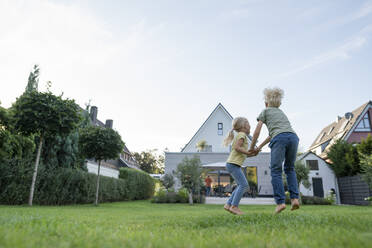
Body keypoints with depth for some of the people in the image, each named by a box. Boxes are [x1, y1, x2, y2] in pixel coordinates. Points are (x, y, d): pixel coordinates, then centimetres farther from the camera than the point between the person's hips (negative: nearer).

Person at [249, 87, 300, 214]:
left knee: (276, 171, 2)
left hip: (280, 139, -5)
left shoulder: (265, 111, 21)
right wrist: (260, 147, 42)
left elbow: (257, 132, 13)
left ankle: (280, 202, -7)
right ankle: (294, 198, 6)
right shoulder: (281, 112, 37)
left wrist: (252, 147, 25)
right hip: (293, 136, 5)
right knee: (290, 168, 19)